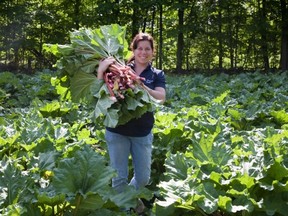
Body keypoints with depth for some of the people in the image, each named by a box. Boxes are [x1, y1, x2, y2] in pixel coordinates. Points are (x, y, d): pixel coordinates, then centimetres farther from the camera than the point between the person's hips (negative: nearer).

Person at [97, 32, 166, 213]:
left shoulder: (157, 75, 3)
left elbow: (161, 97, -14)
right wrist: (101, 71, -22)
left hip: (143, 133, 2)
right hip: (117, 131, -1)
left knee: (143, 178, 11)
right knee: (119, 178, 4)